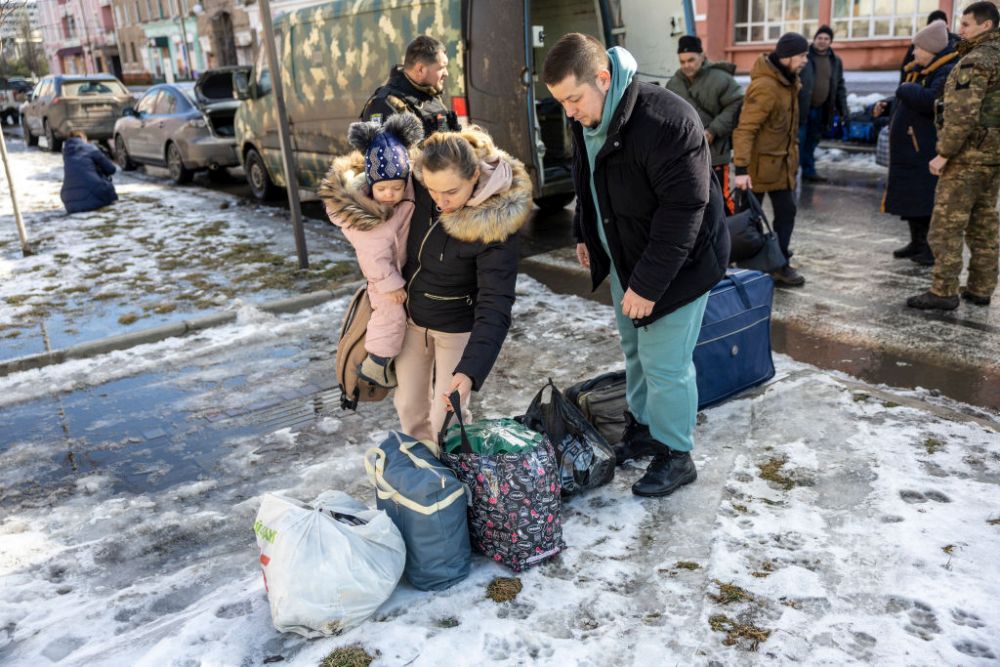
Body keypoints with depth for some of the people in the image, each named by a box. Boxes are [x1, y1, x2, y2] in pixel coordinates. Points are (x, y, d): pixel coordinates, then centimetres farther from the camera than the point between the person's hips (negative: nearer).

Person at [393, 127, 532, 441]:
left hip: (457, 324, -5)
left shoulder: (496, 223, -31)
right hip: (410, 313, 5)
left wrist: (470, 371, -44)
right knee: (409, 404, 18)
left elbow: (495, 305, -33)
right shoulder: (417, 185, -18)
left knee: (445, 417, 3)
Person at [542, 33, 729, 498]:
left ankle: (675, 456, 17)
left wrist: (648, 284, -28)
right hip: (625, 258, 8)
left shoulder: (666, 121, -30)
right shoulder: (587, 119, -3)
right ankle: (642, 428, 40)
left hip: (677, 263, -8)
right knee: (634, 352, 20)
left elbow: (683, 210, -30)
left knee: (664, 364, -3)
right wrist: (584, 233, 16)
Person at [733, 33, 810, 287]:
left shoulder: (789, 81, 6)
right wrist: (741, 168, -33)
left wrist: (792, 154, 19)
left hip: (782, 162, 9)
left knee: (786, 212, 10)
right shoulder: (764, 87, -23)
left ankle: (780, 264, 20)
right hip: (759, 163, -9)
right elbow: (745, 129, -28)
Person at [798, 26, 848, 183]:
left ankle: (809, 171, 23)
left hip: (821, 110, 5)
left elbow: (839, 86, 16)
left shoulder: (835, 61, 12)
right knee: (797, 142, -4)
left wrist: (843, 108, 8)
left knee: (812, 142, 13)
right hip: (801, 108, -5)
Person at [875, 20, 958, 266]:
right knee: (909, 196, 15)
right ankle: (917, 242, 27)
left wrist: (905, 89, -19)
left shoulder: (948, 72, -16)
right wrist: (887, 105, 9)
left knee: (927, 199, -4)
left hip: (927, 151, -10)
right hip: (909, 148, 10)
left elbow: (933, 100, -34)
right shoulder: (922, 70, 13)